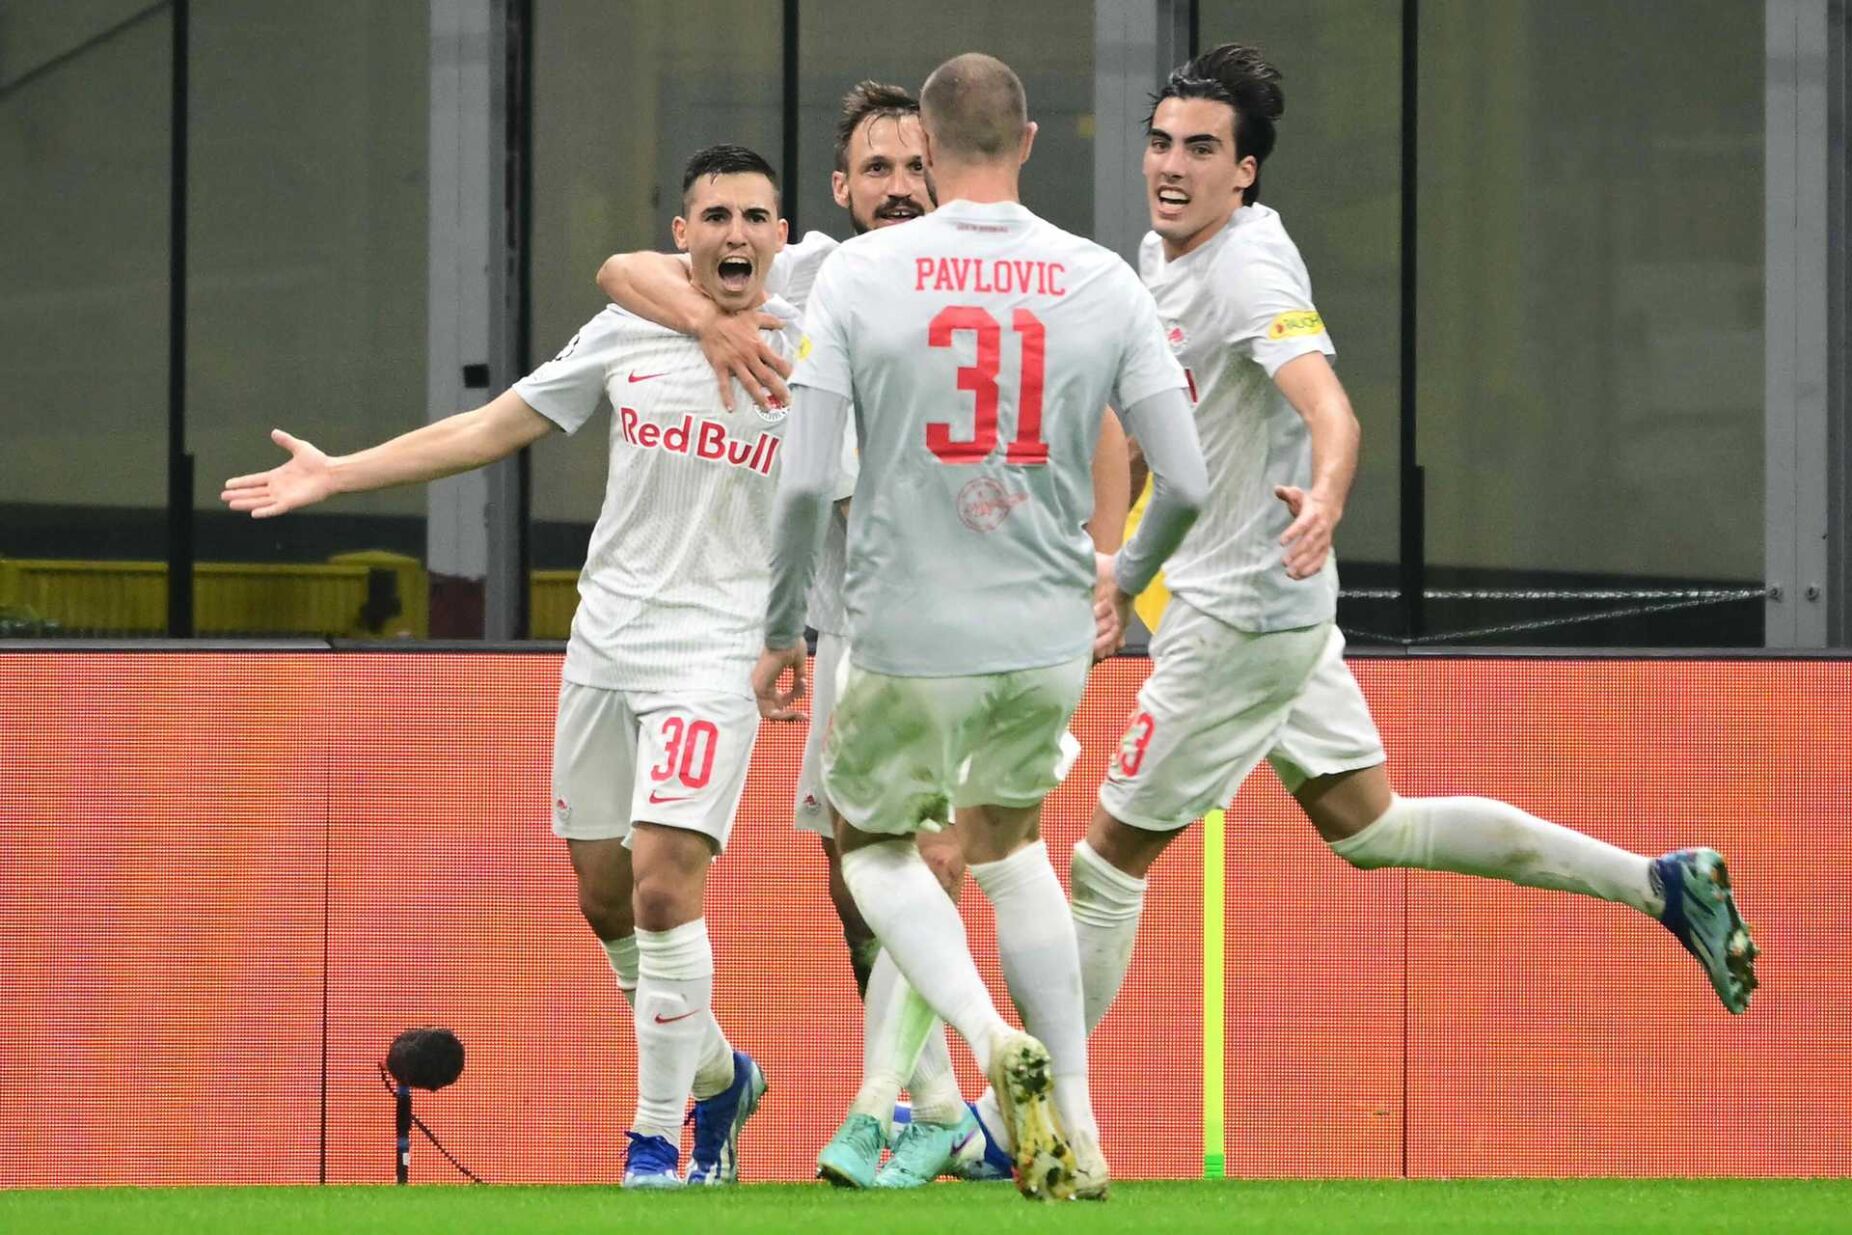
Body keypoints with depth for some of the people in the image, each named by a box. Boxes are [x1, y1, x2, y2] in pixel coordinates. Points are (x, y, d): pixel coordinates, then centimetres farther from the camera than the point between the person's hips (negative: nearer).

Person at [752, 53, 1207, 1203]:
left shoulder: (859, 274, -9)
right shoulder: (1103, 283, -3)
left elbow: (804, 481, -11)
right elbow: (1186, 481, -1)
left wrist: (782, 632, 3)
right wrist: (1126, 580, 20)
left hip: (908, 640, -3)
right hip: (1049, 639, 3)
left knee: (872, 844, 22)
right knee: (1008, 840, 26)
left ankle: (993, 1039, -5)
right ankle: (1077, 1131, 22)